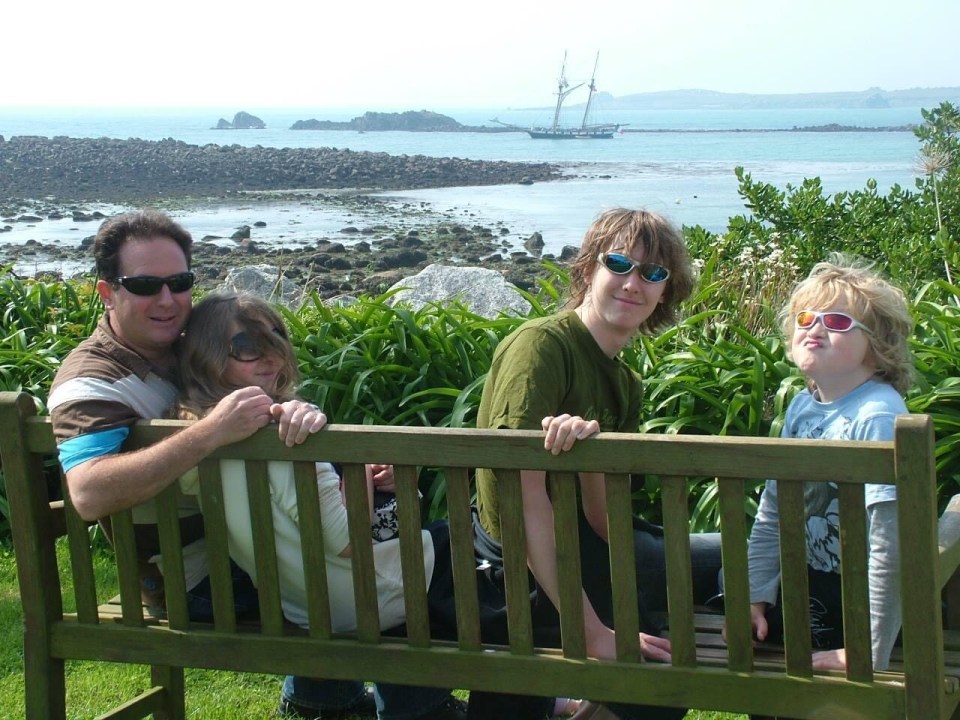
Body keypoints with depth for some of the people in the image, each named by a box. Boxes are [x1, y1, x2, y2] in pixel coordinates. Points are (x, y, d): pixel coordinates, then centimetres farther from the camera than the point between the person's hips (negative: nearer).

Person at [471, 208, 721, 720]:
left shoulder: (625, 384, 9)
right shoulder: (541, 343, -15)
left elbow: (605, 524, -4)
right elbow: (524, 494, -25)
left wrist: (586, 448, -26)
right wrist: (592, 631, -30)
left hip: (578, 545, 8)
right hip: (528, 564, -8)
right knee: (730, 559, -8)